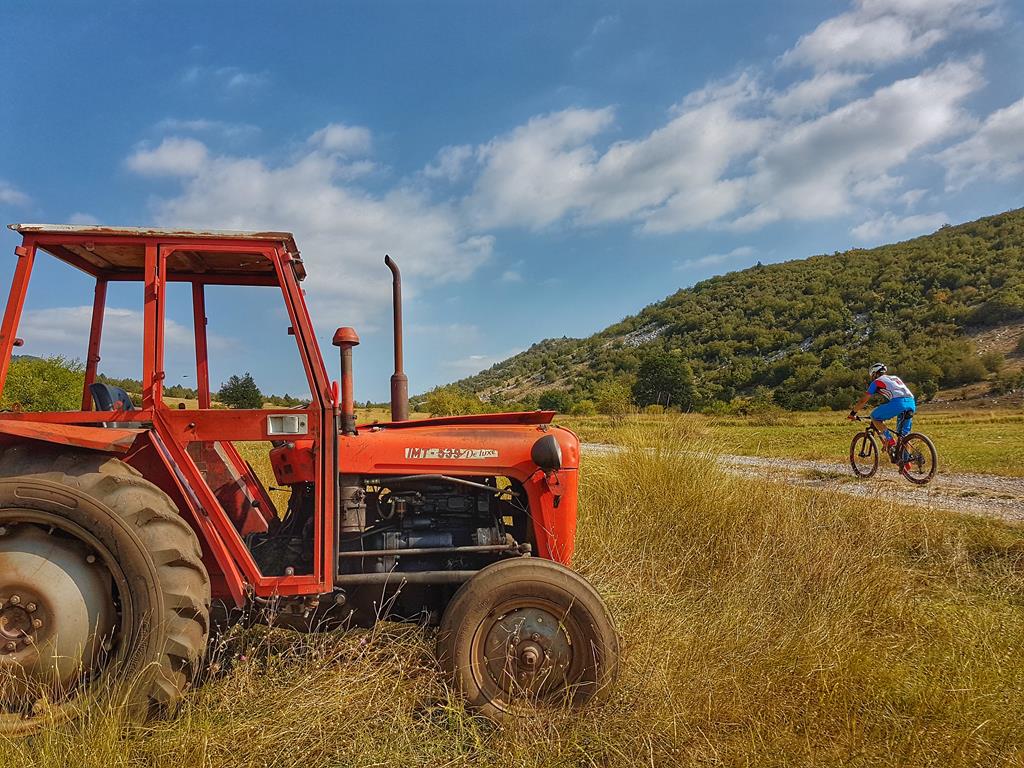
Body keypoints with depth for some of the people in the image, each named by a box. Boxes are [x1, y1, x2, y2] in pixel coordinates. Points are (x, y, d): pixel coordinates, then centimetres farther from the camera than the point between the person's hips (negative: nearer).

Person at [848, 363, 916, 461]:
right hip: (912, 403, 7)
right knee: (903, 435, 16)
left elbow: (863, 401, 19)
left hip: (898, 402, -7)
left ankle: (890, 441, -1)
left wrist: (853, 413, 32)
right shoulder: (896, 378, 35)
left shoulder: (877, 382, 17)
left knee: (875, 417, 12)